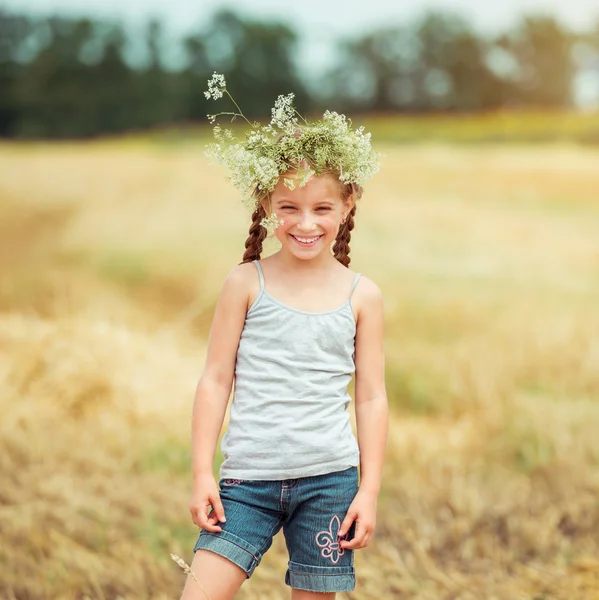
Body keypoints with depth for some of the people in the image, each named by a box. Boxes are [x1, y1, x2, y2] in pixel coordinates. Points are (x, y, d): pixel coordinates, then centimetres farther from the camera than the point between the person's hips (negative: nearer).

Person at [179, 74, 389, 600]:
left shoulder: (362, 295, 3)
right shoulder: (247, 283, 0)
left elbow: (372, 397, 5)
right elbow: (216, 379, 2)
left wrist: (370, 490, 2)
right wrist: (203, 474, -2)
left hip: (329, 478, 1)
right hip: (249, 477, 0)